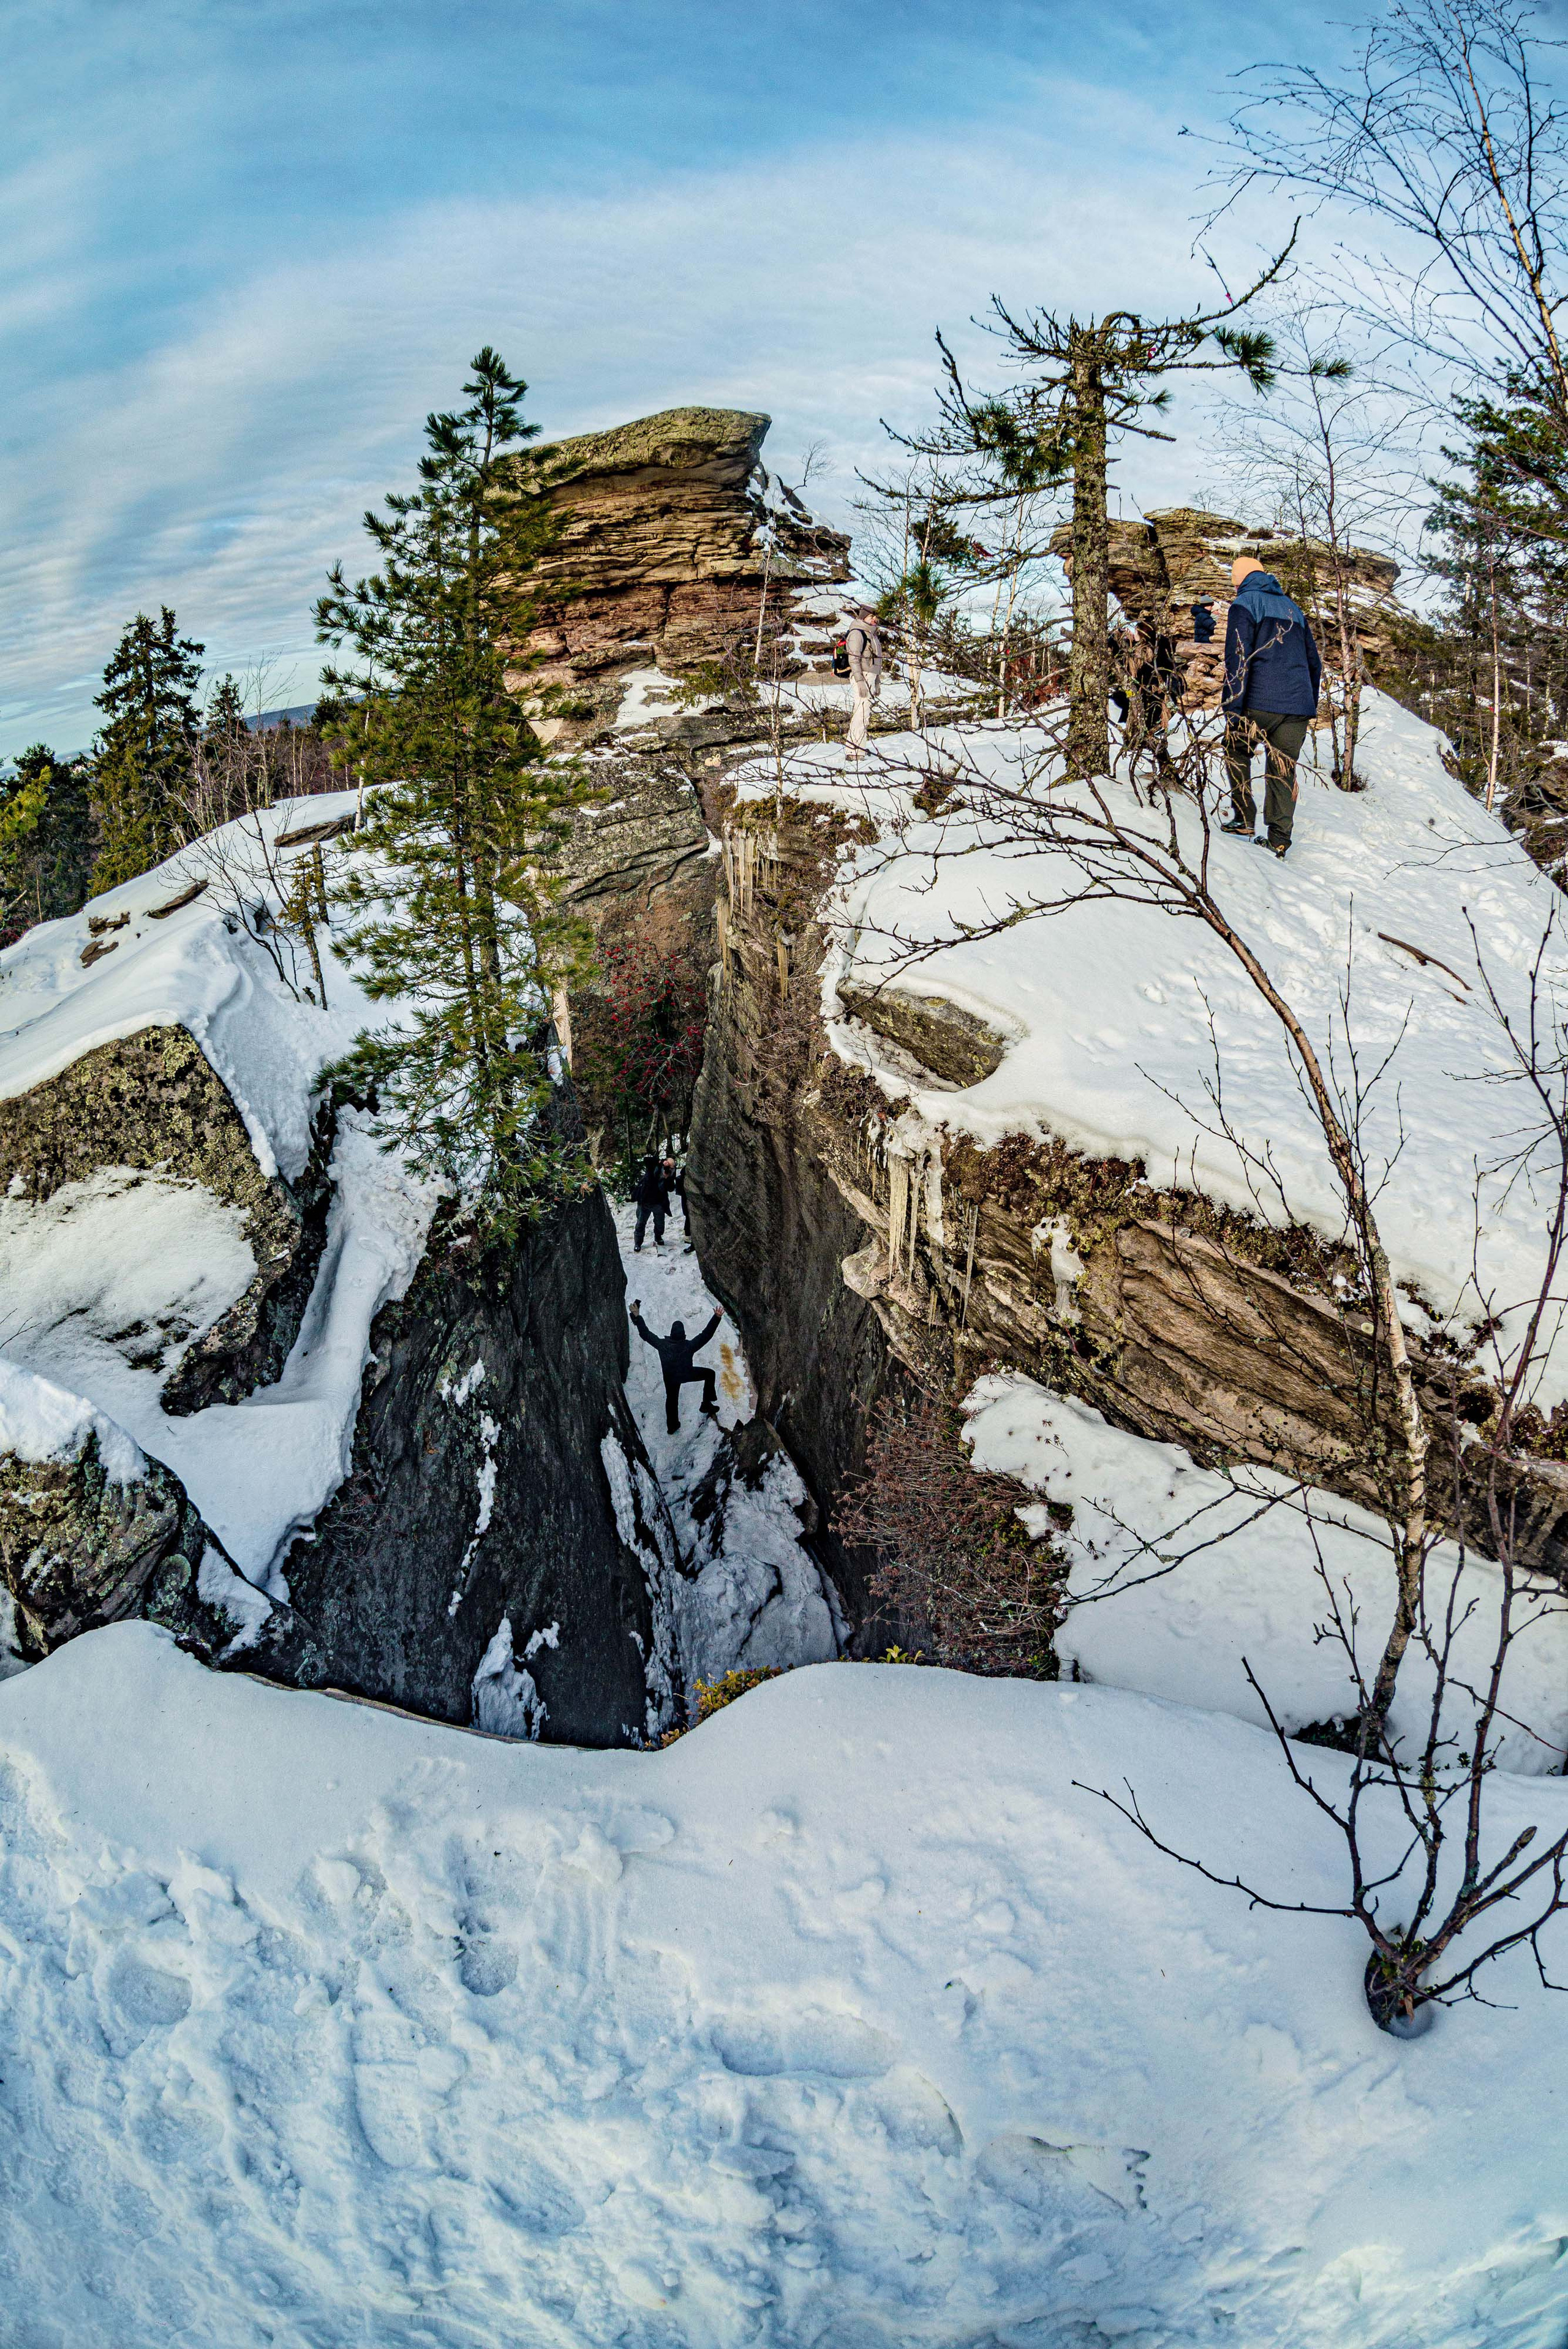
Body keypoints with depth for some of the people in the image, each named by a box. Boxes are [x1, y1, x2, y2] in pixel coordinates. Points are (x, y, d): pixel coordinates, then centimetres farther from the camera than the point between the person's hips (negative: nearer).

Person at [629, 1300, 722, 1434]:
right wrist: (716, 1318, -35)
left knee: (671, 1399, 23)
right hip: (687, 1374, -2)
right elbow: (706, 1334, -31)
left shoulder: (662, 1344, -27)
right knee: (710, 1374, 17)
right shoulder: (689, 1346, -31)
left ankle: (672, 1426, 35)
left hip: (670, 1377, 2)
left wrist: (637, 1317, -19)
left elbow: (646, 1334, -21)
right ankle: (707, 1404, 17)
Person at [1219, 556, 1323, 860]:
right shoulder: (1292, 608, 24)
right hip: (1299, 706, 5)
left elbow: (1238, 660, -10)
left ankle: (1244, 819, 6)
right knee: (1284, 769, 8)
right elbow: (1313, 661, 26)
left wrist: (1232, 709, -12)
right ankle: (1279, 838, 3)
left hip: (1260, 703, -5)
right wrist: (1310, 704, 31)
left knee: (1237, 752, 17)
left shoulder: (1244, 604, 3)